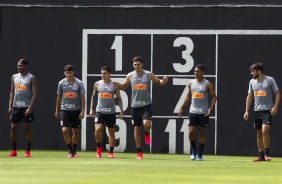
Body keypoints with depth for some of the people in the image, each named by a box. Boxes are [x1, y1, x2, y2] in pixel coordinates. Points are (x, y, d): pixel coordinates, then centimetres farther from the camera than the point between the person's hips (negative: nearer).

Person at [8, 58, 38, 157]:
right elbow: (12, 92, 14)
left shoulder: (31, 78, -4)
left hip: (27, 107, -5)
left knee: (27, 128, -1)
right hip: (16, 106, 5)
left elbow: (34, 94, -8)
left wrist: (30, 108, -17)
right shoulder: (14, 77, 11)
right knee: (13, 128, 3)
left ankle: (28, 151, 4)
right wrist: (10, 106, 5)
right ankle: (14, 151, 10)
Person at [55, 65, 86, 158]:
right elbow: (59, 97, 11)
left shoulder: (79, 83, -4)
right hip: (64, 110, 1)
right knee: (65, 130, -13)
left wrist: (82, 111, -7)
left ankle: (74, 151, 22)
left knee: (76, 132, 7)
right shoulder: (61, 83, 2)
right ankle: (70, 151, -5)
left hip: (76, 110, -1)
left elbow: (82, 98, -1)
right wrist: (57, 111, 12)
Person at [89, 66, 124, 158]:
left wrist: (121, 110, -3)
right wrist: (91, 108, 8)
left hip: (111, 112, 0)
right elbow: (93, 96, 14)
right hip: (100, 110, 0)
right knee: (97, 129, -18)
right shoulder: (97, 84, 4)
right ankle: (98, 147, 5)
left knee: (111, 132, 5)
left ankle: (111, 152, 14)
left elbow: (118, 98, 5)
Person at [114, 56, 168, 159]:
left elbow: (159, 82, 9)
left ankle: (147, 134, 13)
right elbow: (124, 86, 19)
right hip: (135, 105, 2)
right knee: (136, 128, 5)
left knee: (146, 123, -24)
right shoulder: (130, 76, 3)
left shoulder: (148, 75, -3)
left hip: (146, 104, -2)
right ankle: (139, 152, 14)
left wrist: (164, 81, -14)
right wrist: (116, 84, -1)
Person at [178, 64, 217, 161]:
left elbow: (214, 97, -2)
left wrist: (210, 108, -14)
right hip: (193, 111, 3)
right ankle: (194, 151, 13)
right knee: (191, 131, -7)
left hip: (203, 113, -3)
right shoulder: (191, 83, 8)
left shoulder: (208, 84, -3)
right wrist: (182, 108, 10)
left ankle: (200, 154, 8)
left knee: (202, 133, 2)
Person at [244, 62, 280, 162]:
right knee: (259, 133, 7)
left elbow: (277, 93, -3)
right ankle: (261, 155, 14)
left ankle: (266, 153, -9)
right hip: (257, 111, 6)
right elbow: (249, 97, 15)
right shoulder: (252, 82, 9)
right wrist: (247, 111, 9)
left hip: (267, 110, -6)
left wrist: (275, 107, -13)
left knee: (265, 131, -20)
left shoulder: (270, 80, -6)